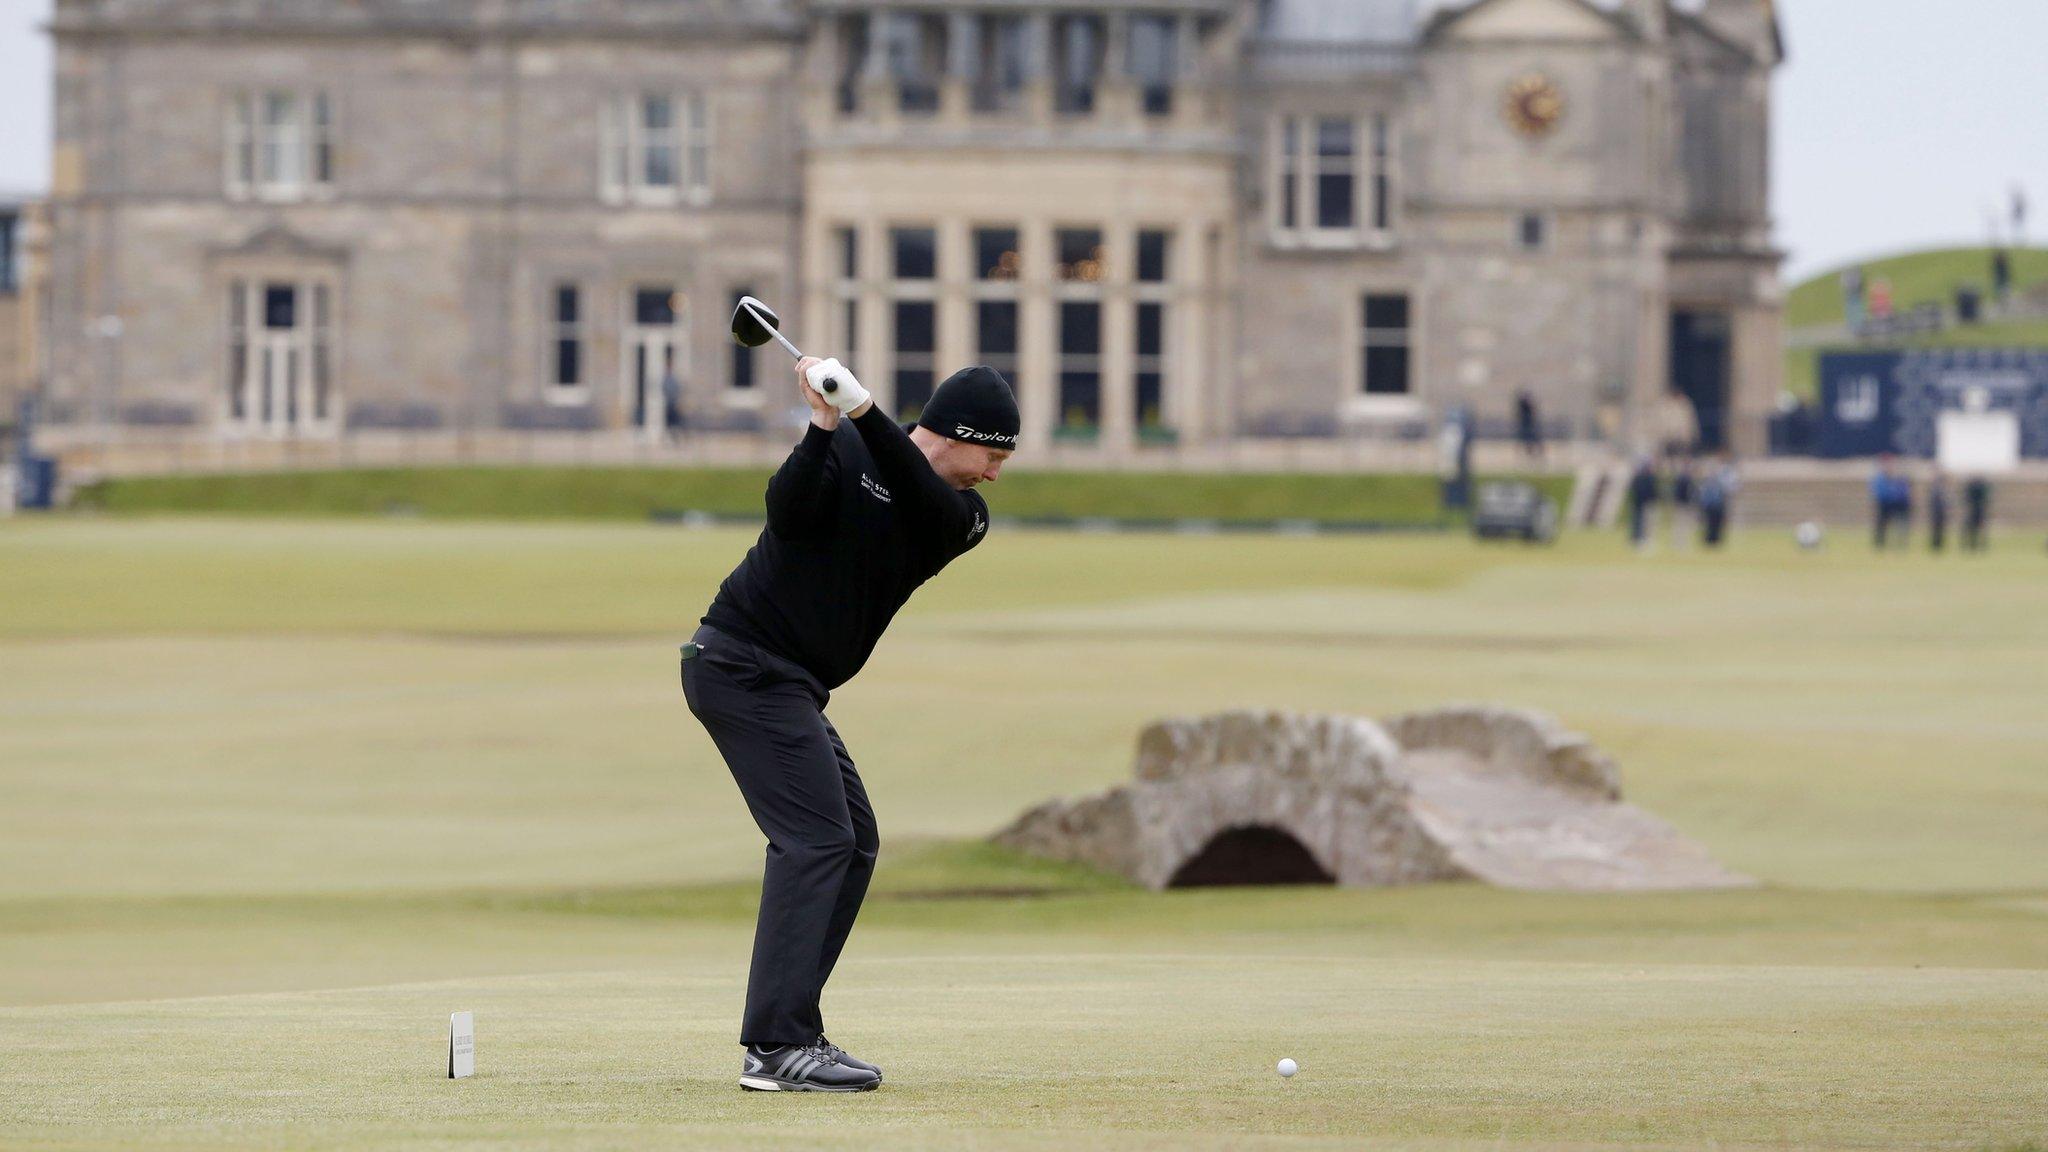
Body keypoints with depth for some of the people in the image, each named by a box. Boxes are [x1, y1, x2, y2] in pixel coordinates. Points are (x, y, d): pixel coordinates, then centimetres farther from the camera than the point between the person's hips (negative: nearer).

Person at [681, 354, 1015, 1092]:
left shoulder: (963, 516, 7)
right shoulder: (845, 453, -7)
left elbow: (929, 501, -16)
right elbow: (788, 512, -23)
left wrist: (866, 415, -30)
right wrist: (826, 428, -36)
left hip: (791, 686, 9)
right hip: (745, 663, -9)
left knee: (852, 844, 11)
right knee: (814, 838, -16)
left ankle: (783, 1037, 14)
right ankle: (777, 1048, -22)